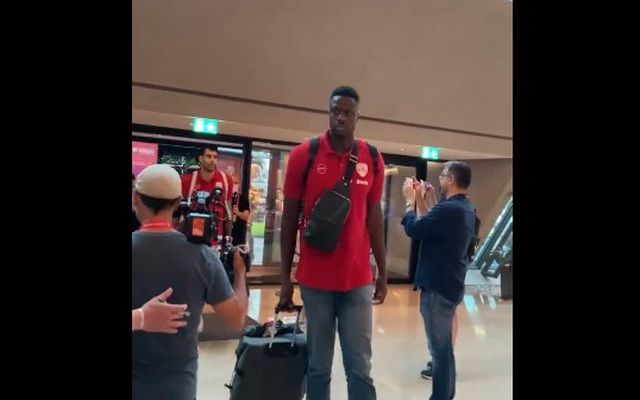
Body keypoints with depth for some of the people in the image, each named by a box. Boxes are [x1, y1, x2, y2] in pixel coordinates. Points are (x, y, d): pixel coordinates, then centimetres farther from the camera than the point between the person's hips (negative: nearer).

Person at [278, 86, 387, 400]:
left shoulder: (372, 159, 3)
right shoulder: (303, 155, -4)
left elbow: (374, 218, 9)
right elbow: (289, 218, 0)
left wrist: (382, 273, 10)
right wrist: (285, 277, -1)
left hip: (358, 279, 2)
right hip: (315, 279, -1)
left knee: (360, 366, 7)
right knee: (318, 365, 10)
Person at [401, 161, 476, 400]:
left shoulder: (449, 209, -23)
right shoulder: (465, 208, 10)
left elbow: (413, 229, -17)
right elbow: (430, 224, 13)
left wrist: (410, 200, -4)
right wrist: (420, 199, 12)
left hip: (438, 287, -10)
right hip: (450, 284, 10)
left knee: (439, 347, -1)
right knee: (444, 345, 21)